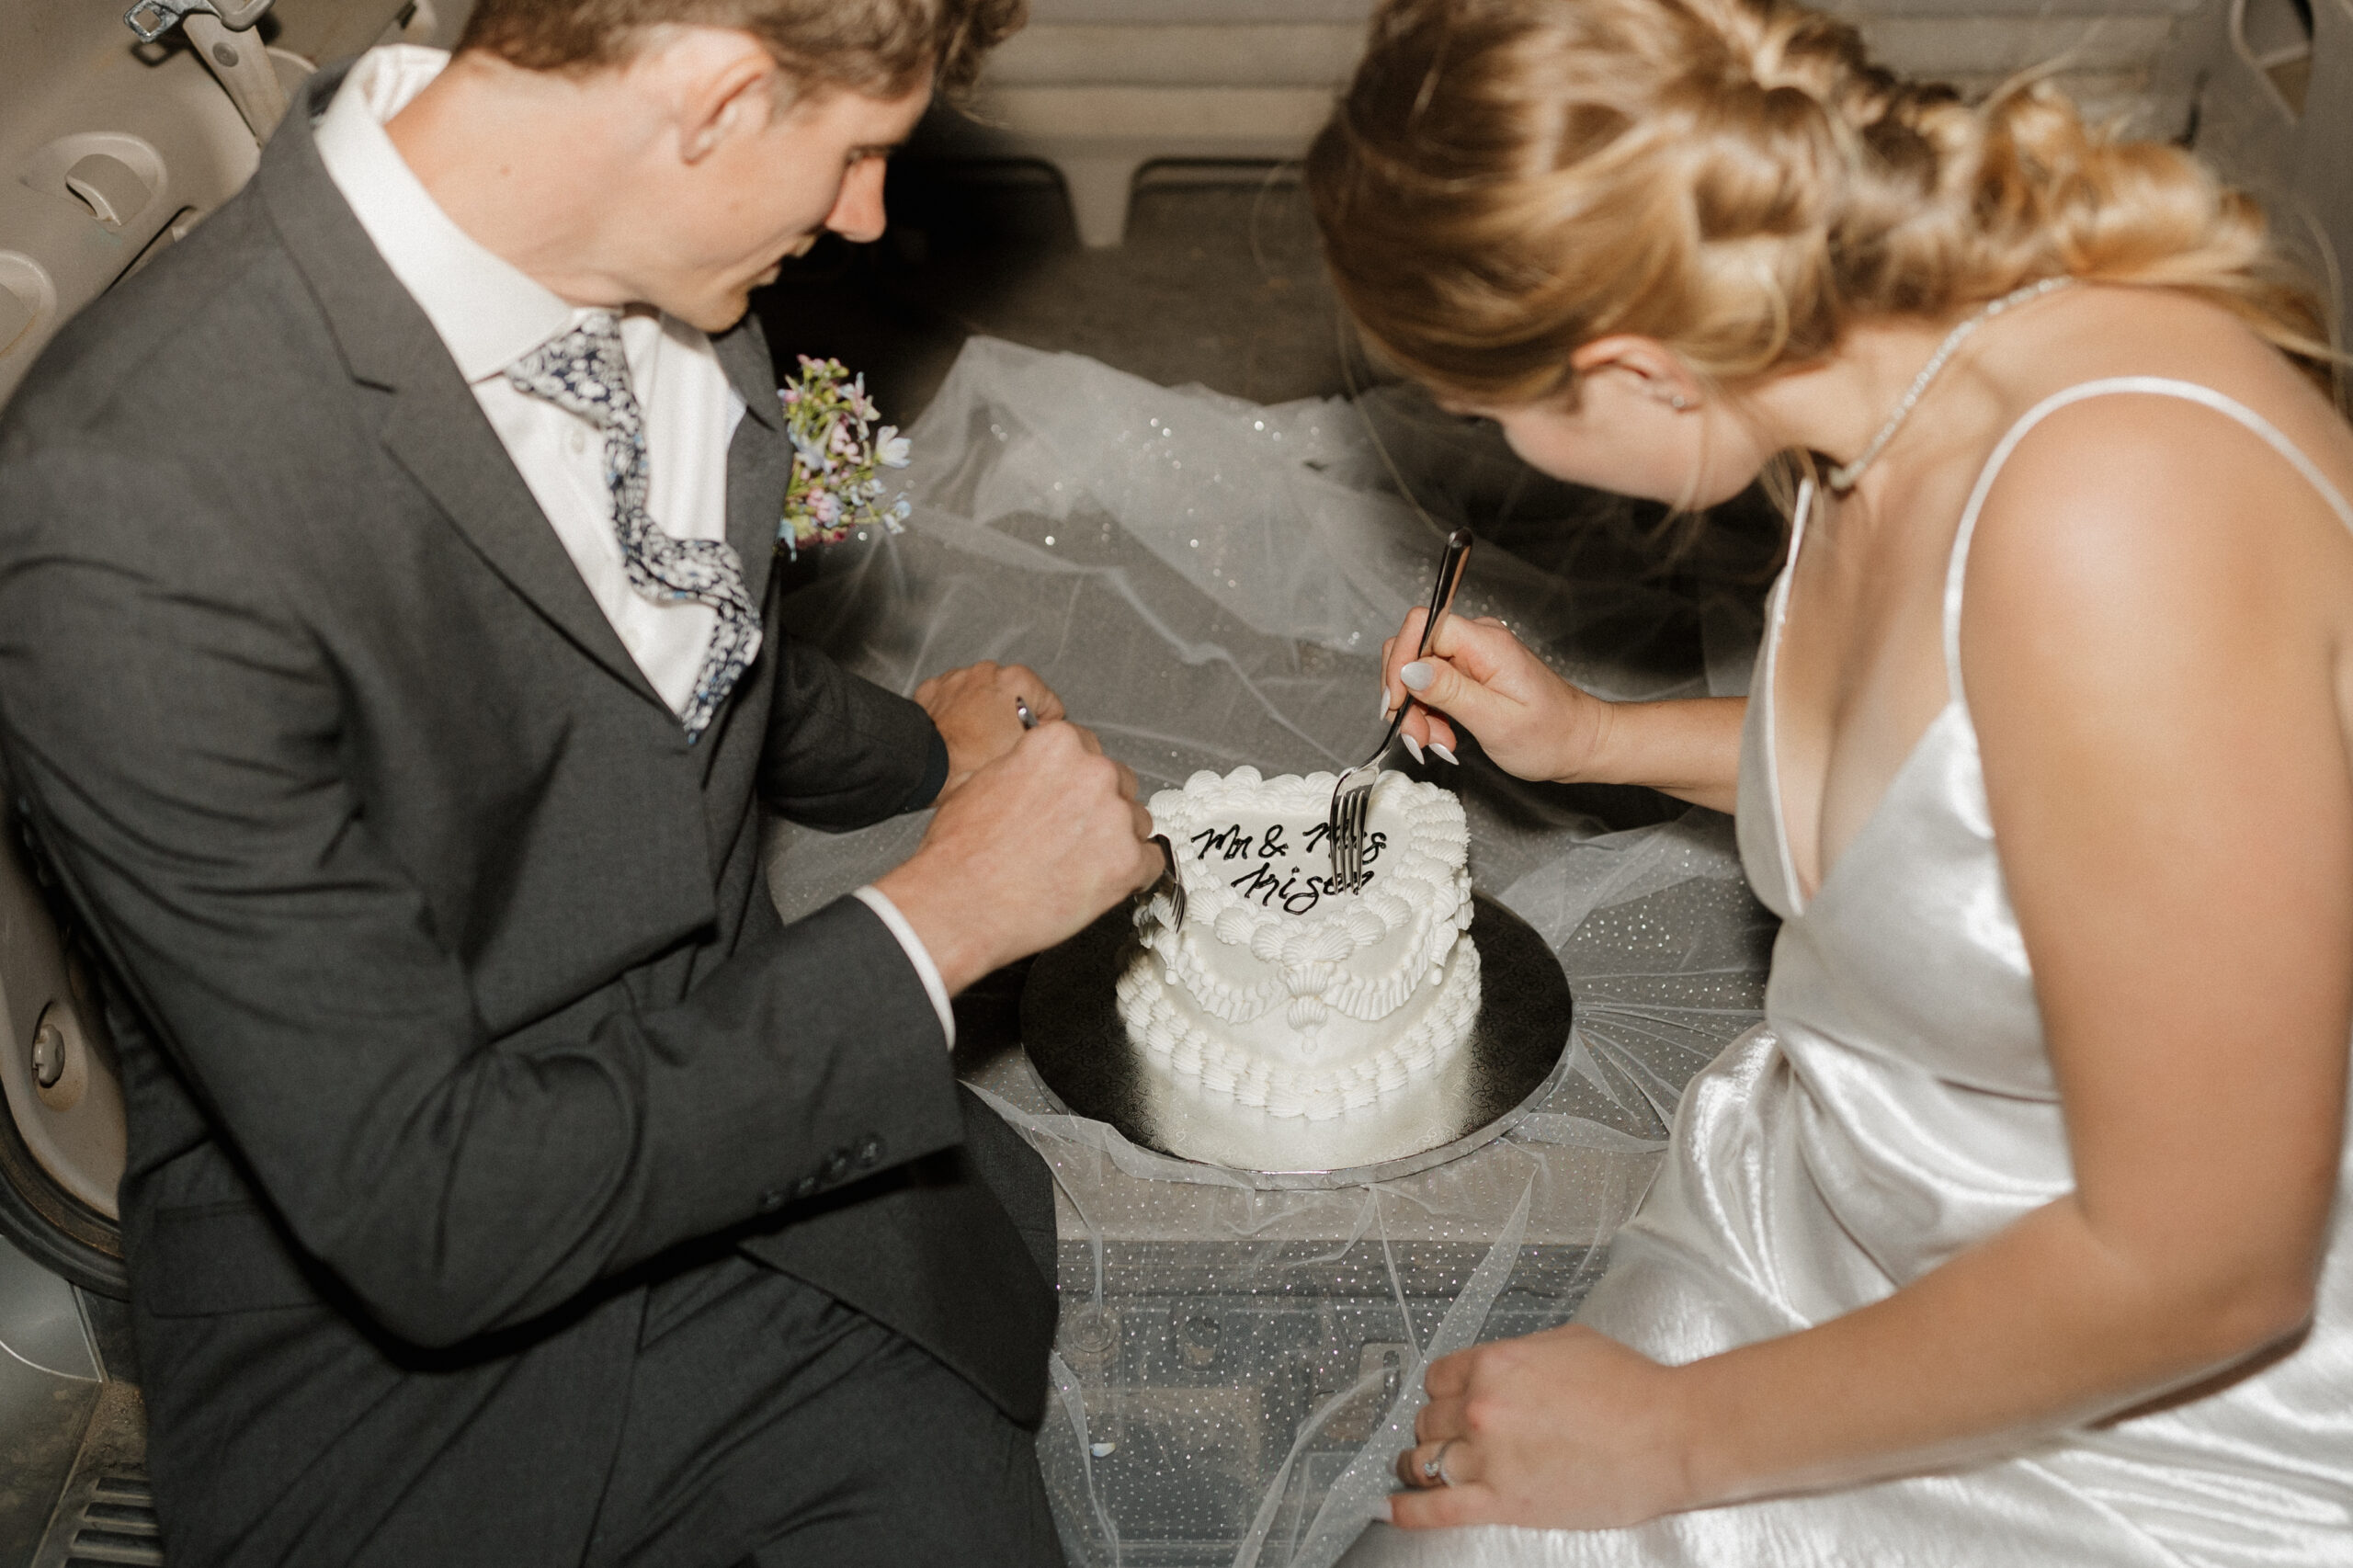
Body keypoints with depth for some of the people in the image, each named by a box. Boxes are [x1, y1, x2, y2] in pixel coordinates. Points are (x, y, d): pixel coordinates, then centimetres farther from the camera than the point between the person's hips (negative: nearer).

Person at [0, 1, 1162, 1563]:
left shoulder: (654, 288, -4)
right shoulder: (130, 510, -27)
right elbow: (421, 1214, -24)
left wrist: (919, 745, 36)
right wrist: (941, 921, -18)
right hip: (392, 1347, -4)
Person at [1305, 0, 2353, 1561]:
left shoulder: (2114, 511, -31)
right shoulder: (1883, 389, -4)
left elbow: (2198, 1266, -26)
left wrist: (1676, 1434, -15)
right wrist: (1591, 737, 20)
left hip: (2164, 1428, -7)